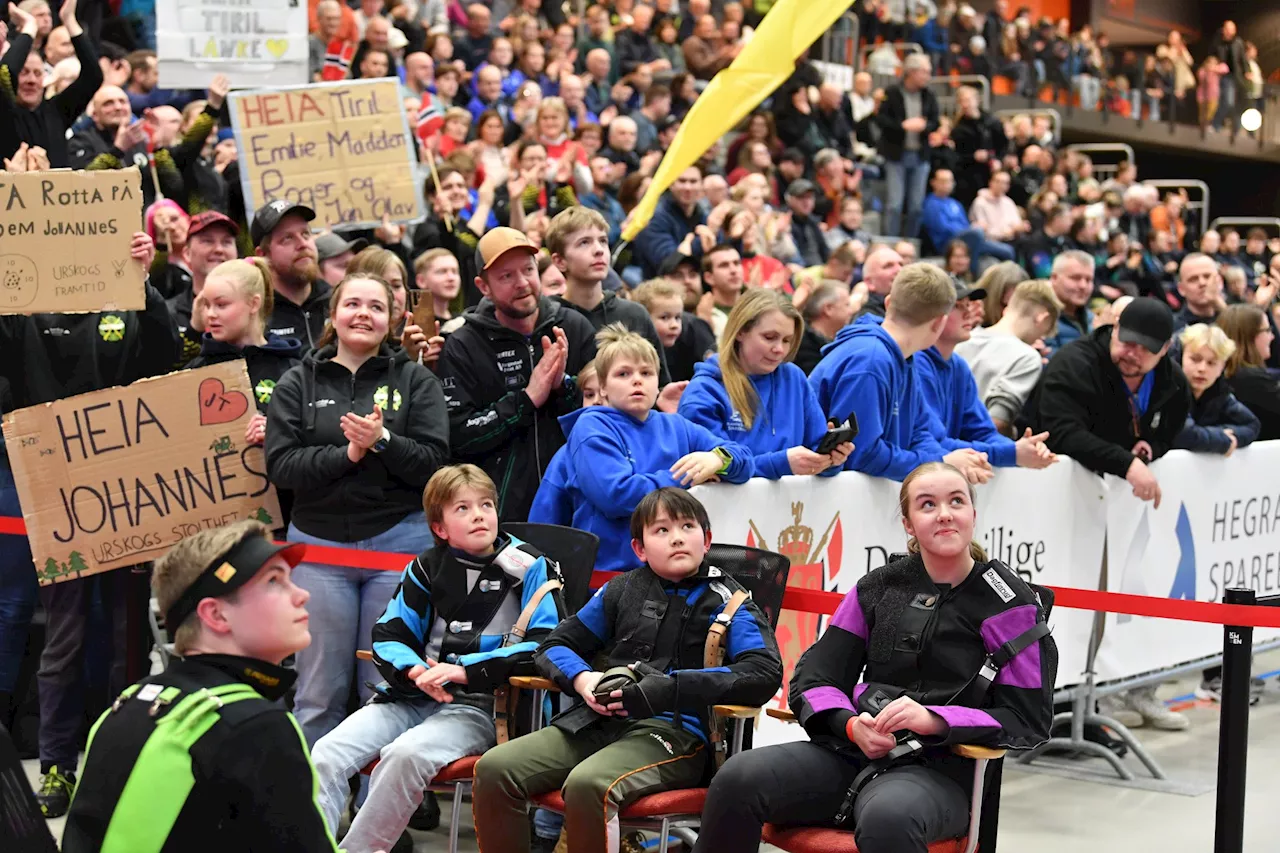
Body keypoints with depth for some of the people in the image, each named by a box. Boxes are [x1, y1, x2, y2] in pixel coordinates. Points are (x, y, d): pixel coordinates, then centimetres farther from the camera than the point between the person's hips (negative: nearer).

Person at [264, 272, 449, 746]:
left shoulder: (416, 381, 8)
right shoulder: (297, 383, 9)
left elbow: (434, 461, -3)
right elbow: (280, 464, -3)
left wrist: (382, 440, -17)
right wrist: (346, 454, -14)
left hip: (398, 541, 0)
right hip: (318, 542, 1)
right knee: (319, 692, 4)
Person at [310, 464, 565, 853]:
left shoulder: (529, 568, 0)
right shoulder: (427, 568, 13)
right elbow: (388, 636, 12)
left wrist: (464, 671, -16)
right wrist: (415, 670, -12)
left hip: (480, 704, -5)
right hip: (411, 696, 5)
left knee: (405, 755, -34)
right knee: (328, 754, -20)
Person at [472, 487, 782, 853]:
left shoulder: (726, 602, 6)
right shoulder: (622, 591, 17)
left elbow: (765, 673, -10)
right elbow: (554, 646, 23)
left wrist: (668, 689, -19)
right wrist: (581, 678, -3)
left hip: (677, 731, -5)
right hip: (600, 720, 5)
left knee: (587, 784, -35)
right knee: (495, 768, -17)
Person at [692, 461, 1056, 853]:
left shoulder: (1008, 603, 0)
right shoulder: (877, 588, 11)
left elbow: (1027, 719, -1)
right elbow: (812, 680, 13)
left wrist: (933, 719, -16)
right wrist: (852, 725, -10)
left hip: (939, 769, -4)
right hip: (852, 750, 4)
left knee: (887, 817, -41)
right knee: (738, 780, -23)